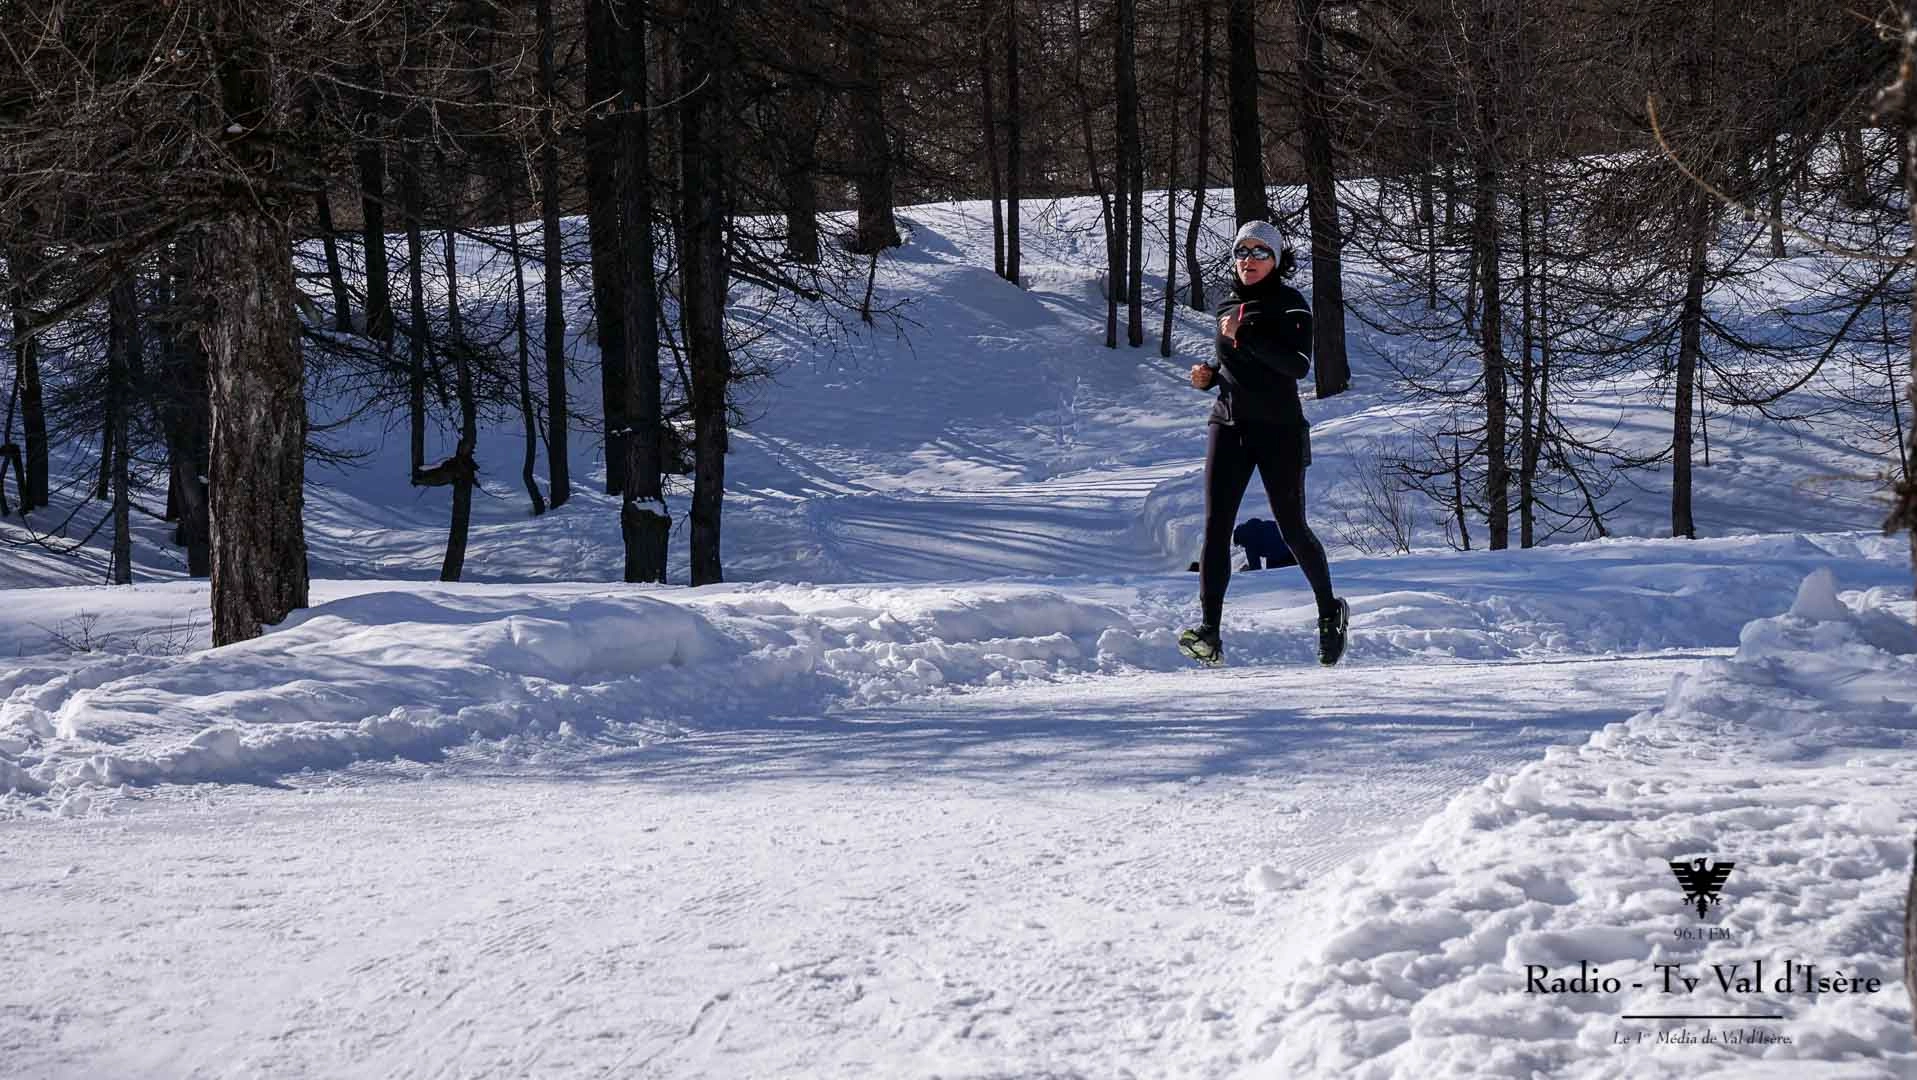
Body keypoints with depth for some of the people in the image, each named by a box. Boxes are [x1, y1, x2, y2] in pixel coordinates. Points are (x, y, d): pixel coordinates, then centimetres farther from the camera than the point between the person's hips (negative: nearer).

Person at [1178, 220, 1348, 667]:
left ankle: (1330, 610, 26)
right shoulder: (1228, 306, 13)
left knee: (1292, 528, 2)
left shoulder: (1289, 304, -5)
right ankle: (1209, 634, -16)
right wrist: (1210, 374, 6)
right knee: (1216, 526, -10)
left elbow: (1298, 364, -19)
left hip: (1278, 429, -4)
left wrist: (1245, 333, -22)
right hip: (1228, 426, 5)